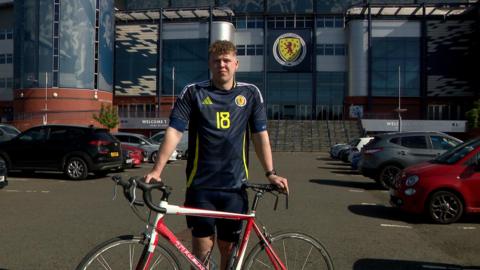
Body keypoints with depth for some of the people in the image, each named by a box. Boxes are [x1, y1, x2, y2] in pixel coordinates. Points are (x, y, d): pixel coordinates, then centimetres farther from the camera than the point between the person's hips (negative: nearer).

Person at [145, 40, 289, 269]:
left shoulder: (250, 94, 6)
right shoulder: (193, 93, 1)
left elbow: (260, 135, 6)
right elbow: (174, 132, -6)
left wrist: (270, 173, 0)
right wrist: (157, 169, -15)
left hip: (234, 186, 2)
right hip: (200, 185, -1)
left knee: (228, 247, 11)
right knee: (202, 248, 3)